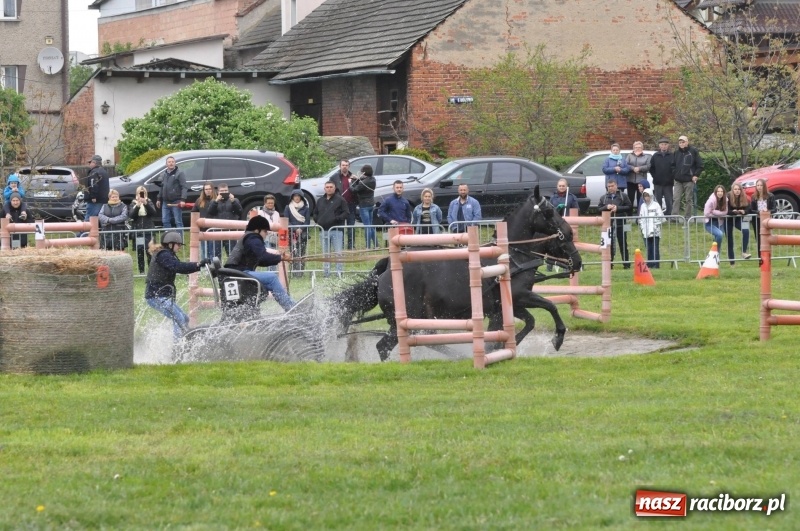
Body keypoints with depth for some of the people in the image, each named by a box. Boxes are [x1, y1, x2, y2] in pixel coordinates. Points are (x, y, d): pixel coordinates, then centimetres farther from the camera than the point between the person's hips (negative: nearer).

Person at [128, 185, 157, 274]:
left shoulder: (149, 202, 8)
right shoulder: (134, 203, 8)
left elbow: (153, 213, -9)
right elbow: (131, 215, -6)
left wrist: (146, 204, -22)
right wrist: (137, 206, -20)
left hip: (148, 231, -1)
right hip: (137, 231, 1)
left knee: (150, 251, -9)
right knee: (139, 253, 2)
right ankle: (141, 271, 7)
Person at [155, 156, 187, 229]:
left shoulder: (179, 174, -4)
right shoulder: (165, 174, 18)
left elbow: (184, 188, -13)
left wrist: (183, 199, -23)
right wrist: (159, 199, 24)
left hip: (175, 203, -7)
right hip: (166, 202, 7)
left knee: (178, 222, -5)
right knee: (165, 221, 6)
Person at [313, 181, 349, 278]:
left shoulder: (340, 200, 0)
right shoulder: (321, 201, 17)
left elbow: (346, 213, -5)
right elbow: (315, 213, 27)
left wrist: (337, 219, -17)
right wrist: (317, 220, 8)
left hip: (336, 230, -6)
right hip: (324, 230, 6)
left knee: (338, 252, -10)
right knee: (325, 253, 10)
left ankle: (339, 272, -8)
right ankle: (326, 273, 14)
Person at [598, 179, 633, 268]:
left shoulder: (623, 196, 4)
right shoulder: (603, 198, 11)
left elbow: (629, 207, -2)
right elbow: (599, 209, 8)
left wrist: (617, 208, -11)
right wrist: (606, 207, -10)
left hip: (620, 224, -2)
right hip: (608, 224, 2)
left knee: (623, 244, 3)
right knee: (609, 245, 2)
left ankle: (626, 264, 7)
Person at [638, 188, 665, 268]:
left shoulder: (656, 205, 0)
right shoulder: (643, 206, 14)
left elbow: (660, 217, -2)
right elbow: (641, 218, 17)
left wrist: (656, 226, -8)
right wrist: (642, 227, 7)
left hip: (655, 232, -4)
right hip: (646, 232, 4)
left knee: (655, 249, -5)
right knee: (648, 249, 5)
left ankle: (655, 264, -4)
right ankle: (649, 264, 8)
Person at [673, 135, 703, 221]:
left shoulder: (693, 152, 0)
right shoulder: (676, 153, 12)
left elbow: (700, 165, 0)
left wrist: (696, 175, -7)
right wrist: (674, 175, 6)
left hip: (689, 180, -3)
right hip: (678, 181, 3)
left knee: (688, 199, 2)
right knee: (676, 199, -6)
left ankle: (688, 217, 7)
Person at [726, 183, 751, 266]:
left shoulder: (744, 198, -7)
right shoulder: (728, 197, -18)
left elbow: (747, 209, -5)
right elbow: (726, 211, -20)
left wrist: (743, 211, -27)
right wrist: (733, 211, -38)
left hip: (738, 219, 2)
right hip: (728, 219, -2)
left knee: (746, 230, -26)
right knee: (729, 239, 0)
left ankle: (744, 252, -24)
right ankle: (732, 261, 10)